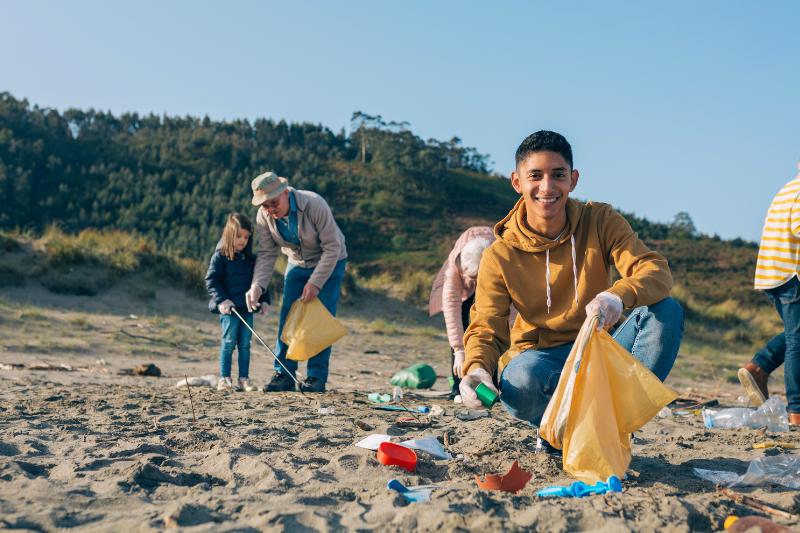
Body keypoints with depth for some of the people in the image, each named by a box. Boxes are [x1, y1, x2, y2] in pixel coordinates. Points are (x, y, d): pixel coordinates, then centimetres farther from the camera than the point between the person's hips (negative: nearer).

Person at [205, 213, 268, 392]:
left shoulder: (250, 258, 12)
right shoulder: (220, 256, -4)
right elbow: (211, 280, -7)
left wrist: (264, 299, 9)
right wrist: (221, 300, -16)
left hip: (247, 308, 5)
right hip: (229, 308, -5)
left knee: (245, 344, 6)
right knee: (229, 342, -4)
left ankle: (244, 379, 11)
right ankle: (224, 379, 3)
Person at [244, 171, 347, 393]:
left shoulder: (315, 204, -31)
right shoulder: (263, 216, -17)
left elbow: (332, 248, -27)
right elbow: (266, 254, -11)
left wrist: (315, 283, -29)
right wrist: (257, 286, -26)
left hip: (329, 263, -4)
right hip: (297, 264, 5)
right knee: (287, 318, -4)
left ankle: (317, 377, -6)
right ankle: (284, 375, 2)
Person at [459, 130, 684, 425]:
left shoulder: (600, 221, -6)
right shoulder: (500, 257, -8)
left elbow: (657, 271, -18)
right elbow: (487, 328, -12)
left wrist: (619, 295, -42)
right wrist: (476, 368, -37)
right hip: (540, 356, -2)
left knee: (667, 311, -24)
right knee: (520, 383, -39)